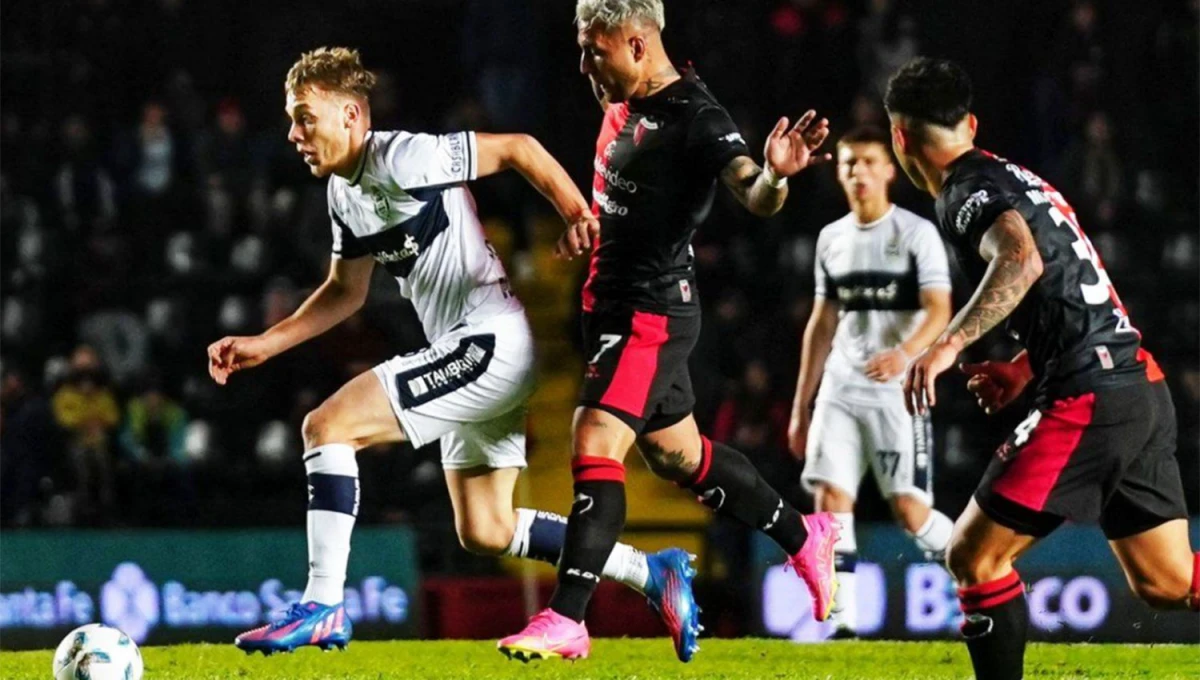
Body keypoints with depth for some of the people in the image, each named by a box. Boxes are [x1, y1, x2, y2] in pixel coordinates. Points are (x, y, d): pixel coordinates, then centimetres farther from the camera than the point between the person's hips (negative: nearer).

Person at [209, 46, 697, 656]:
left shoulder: (403, 159, -16)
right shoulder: (343, 192, 12)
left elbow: (517, 148, -13)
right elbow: (346, 291, 24)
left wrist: (582, 220, -19)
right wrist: (264, 344, 15)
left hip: (490, 341, -10)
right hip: (473, 355, 10)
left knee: (327, 426, -16)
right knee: (484, 532, 14)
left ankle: (322, 608, -16)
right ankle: (651, 573, 22)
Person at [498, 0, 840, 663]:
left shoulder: (695, 117, -18)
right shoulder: (621, 109, 10)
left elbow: (753, 197, -31)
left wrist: (775, 175, -52)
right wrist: (578, 222, 12)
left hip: (653, 310, -10)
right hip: (612, 304, 10)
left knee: (594, 443, -18)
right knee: (676, 453, 18)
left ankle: (566, 620, -19)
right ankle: (804, 537, 36)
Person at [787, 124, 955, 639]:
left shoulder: (917, 234, -4)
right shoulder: (831, 239, 14)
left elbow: (939, 312, -13)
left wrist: (904, 353, -34)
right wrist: (800, 407, 17)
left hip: (897, 392, -5)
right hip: (840, 391, 5)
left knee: (910, 510, -7)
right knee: (830, 499, -8)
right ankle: (842, 621, -8)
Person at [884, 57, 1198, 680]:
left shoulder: (969, 189, -7)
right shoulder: (1012, 178, 22)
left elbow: (1021, 261, -28)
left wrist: (949, 343, -33)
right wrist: (1025, 367, 27)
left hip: (1087, 400, -9)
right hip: (1143, 390, 9)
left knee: (973, 557, -4)